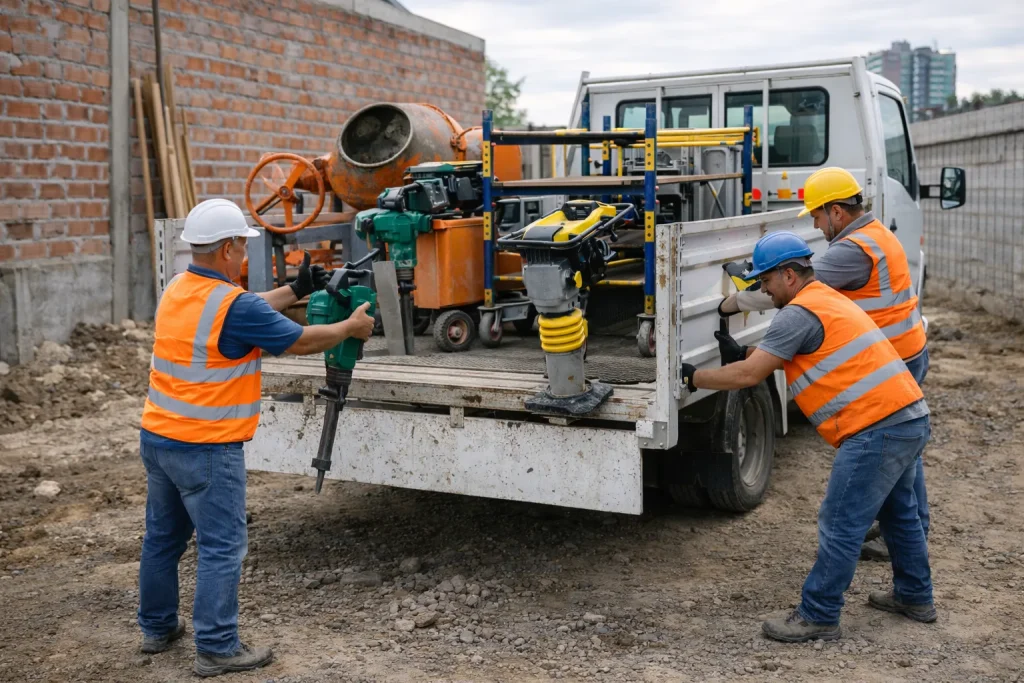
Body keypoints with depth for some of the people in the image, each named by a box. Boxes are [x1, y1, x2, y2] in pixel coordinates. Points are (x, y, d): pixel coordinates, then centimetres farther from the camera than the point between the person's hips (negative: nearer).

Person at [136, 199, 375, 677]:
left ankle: (157, 628, 33)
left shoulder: (177, 290, 6)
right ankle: (217, 648, 8)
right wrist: (352, 327, 6)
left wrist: (294, 291, 24)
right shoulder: (234, 305, -20)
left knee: (162, 536, 19)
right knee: (222, 548, 1)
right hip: (205, 449, -9)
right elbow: (302, 341, -10)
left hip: (157, 438, 9)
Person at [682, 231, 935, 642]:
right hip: (911, 418, 11)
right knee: (898, 512, 25)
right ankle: (914, 597, 39)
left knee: (840, 525, -3)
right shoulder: (829, 300, 20)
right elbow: (789, 350, 31)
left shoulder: (799, 313, -12)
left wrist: (692, 377, -3)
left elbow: (748, 376, -13)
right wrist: (742, 352, 22)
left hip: (878, 428, -11)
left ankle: (818, 617, 4)